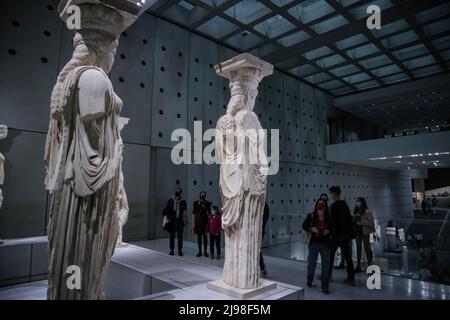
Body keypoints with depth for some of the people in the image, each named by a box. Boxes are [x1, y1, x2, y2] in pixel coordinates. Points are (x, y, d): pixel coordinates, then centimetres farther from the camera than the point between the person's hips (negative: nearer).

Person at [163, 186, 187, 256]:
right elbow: (166, 210, 6)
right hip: (172, 221, 1)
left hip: (180, 222, -1)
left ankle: (180, 250, 13)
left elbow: (185, 211, -1)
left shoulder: (183, 202, 3)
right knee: (172, 236, 7)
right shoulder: (170, 200, 5)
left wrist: (185, 220, -10)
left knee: (180, 237, 4)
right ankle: (172, 250, 18)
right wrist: (167, 217, -7)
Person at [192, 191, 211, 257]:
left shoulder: (207, 203, 1)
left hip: (205, 221, -1)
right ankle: (199, 251, 16)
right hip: (198, 221, 1)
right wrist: (193, 222, 0)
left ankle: (205, 251, 12)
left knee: (205, 236, 3)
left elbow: (209, 213, 2)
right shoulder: (196, 203, 3)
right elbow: (194, 213, 4)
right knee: (199, 236, 6)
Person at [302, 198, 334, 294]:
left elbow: (333, 229, 6)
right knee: (311, 264, 15)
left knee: (326, 265, 2)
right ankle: (309, 281, 42)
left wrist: (328, 231, -15)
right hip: (313, 243, -1)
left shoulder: (328, 217, -3)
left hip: (326, 244, 1)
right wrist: (311, 229, -20)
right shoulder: (311, 216, -9)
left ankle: (325, 287, 17)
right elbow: (304, 226, -3)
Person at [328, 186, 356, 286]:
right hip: (346, 234, 7)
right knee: (347, 256, 10)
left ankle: (327, 275, 17)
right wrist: (350, 234, 16)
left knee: (330, 255, 7)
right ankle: (351, 278, 11)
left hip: (337, 234, -7)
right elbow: (349, 219, 12)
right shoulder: (345, 204, 9)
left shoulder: (334, 206, -14)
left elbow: (333, 220, -18)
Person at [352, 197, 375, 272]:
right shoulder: (355, 211, 10)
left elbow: (370, 223, -13)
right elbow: (353, 221, 17)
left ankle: (369, 266, 9)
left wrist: (361, 220, -20)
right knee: (358, 248, 9)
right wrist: (354, 220, -5)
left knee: (367, 249, 1)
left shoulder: (367, 211, -7)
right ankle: (358, 266, 14)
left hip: (365, 232, -5)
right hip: (357, 231, 6)